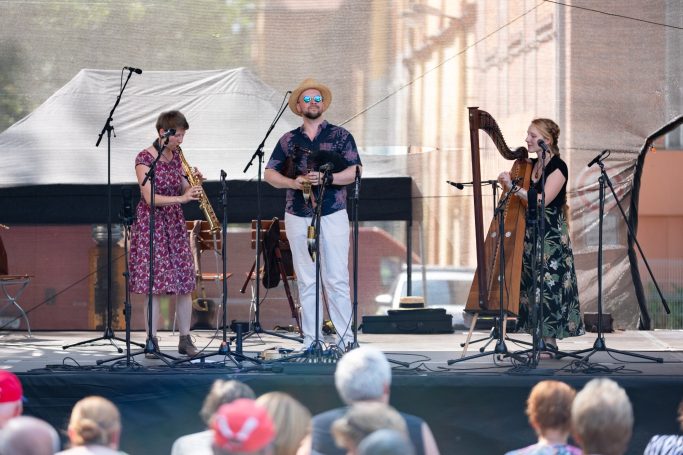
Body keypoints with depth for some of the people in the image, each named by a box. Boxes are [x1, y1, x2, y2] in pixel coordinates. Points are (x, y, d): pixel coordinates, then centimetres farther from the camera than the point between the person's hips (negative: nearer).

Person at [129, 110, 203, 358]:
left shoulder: (176, 155, 7)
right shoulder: (145, 158, -12)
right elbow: (150, 198, -20)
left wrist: (194, 182, -7)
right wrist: (181, 198, -30)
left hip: (175, 223, 6)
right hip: (151, 224, -6)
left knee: (185, 284, 2)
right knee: (155, 285, -7)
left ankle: (185, 340, 9)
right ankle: (152, 342, -1)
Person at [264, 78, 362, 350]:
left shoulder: (340, 136, 4)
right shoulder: (289, 140, 12)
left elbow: (355, 172, -5)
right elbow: (269, 173, 10)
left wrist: (326, 178, -19)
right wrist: (294, 182, -9)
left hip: (332, 215, -3)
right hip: (297, 217, 3)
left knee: (337, 280, -6)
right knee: (306, 281, 5)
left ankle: (346, 338, -3)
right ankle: (311, 340, 9)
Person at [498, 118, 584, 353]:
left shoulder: (558, 166, -10)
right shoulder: (530, 165, 13)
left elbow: (542, 200, -21)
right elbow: (519, 198, 16)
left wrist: (514, 187, -22)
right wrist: (506, 184, -2)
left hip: (551, 235, -7)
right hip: (530, 232, 7)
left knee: (549, 285, -8)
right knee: (531, 285, 5)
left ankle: (549, 342, -4)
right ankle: (540, 341, 9)